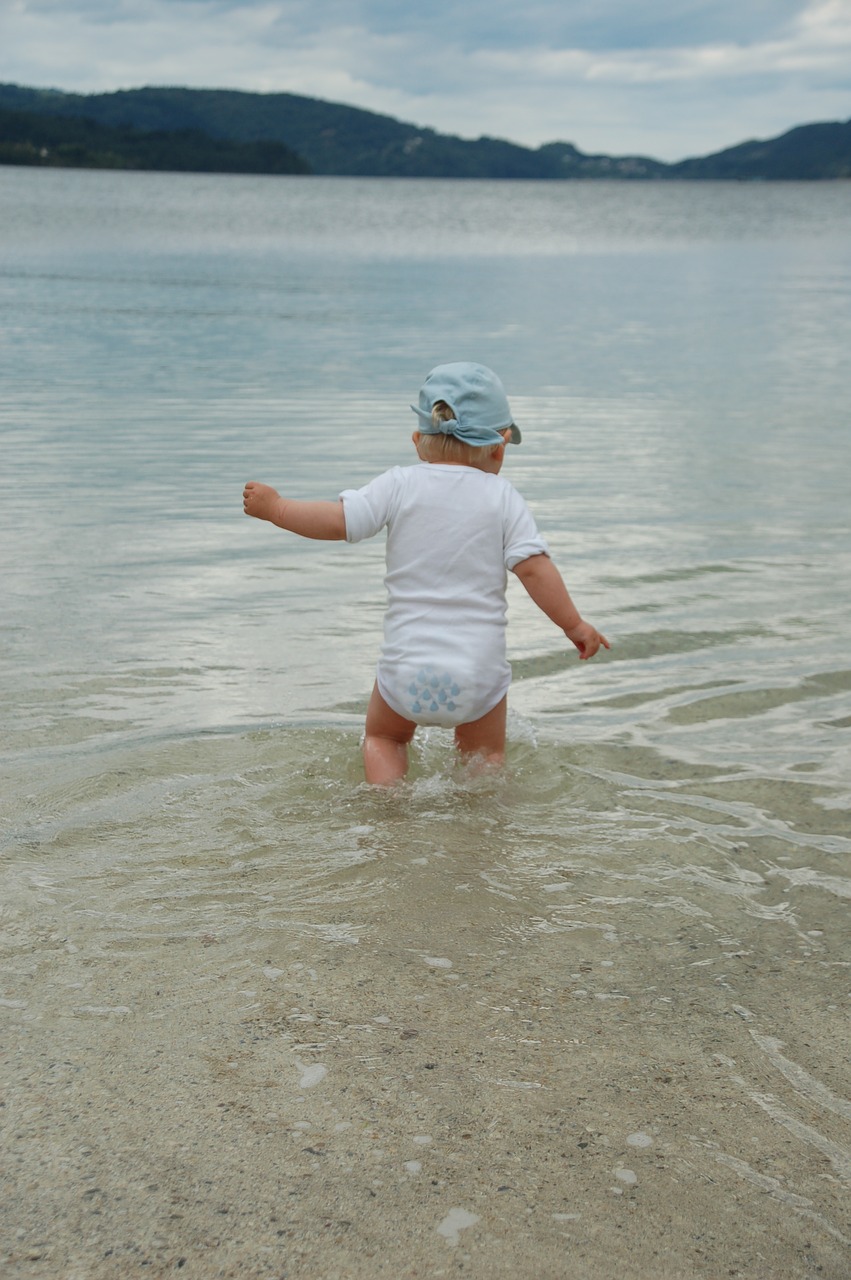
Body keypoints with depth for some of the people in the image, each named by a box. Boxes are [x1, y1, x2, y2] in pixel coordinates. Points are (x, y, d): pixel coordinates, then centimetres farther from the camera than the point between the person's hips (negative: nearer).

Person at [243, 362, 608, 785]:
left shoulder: (400, 485, -2)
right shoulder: (502, 497, -1)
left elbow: (339, 520, -6)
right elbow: (534, 567, -6)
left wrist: (274, 507, 8)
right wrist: (573, 624, 3)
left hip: (408, 667, 0)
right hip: (478, 670, 0)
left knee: (382, 737, 27)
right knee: (484, 756, 23)